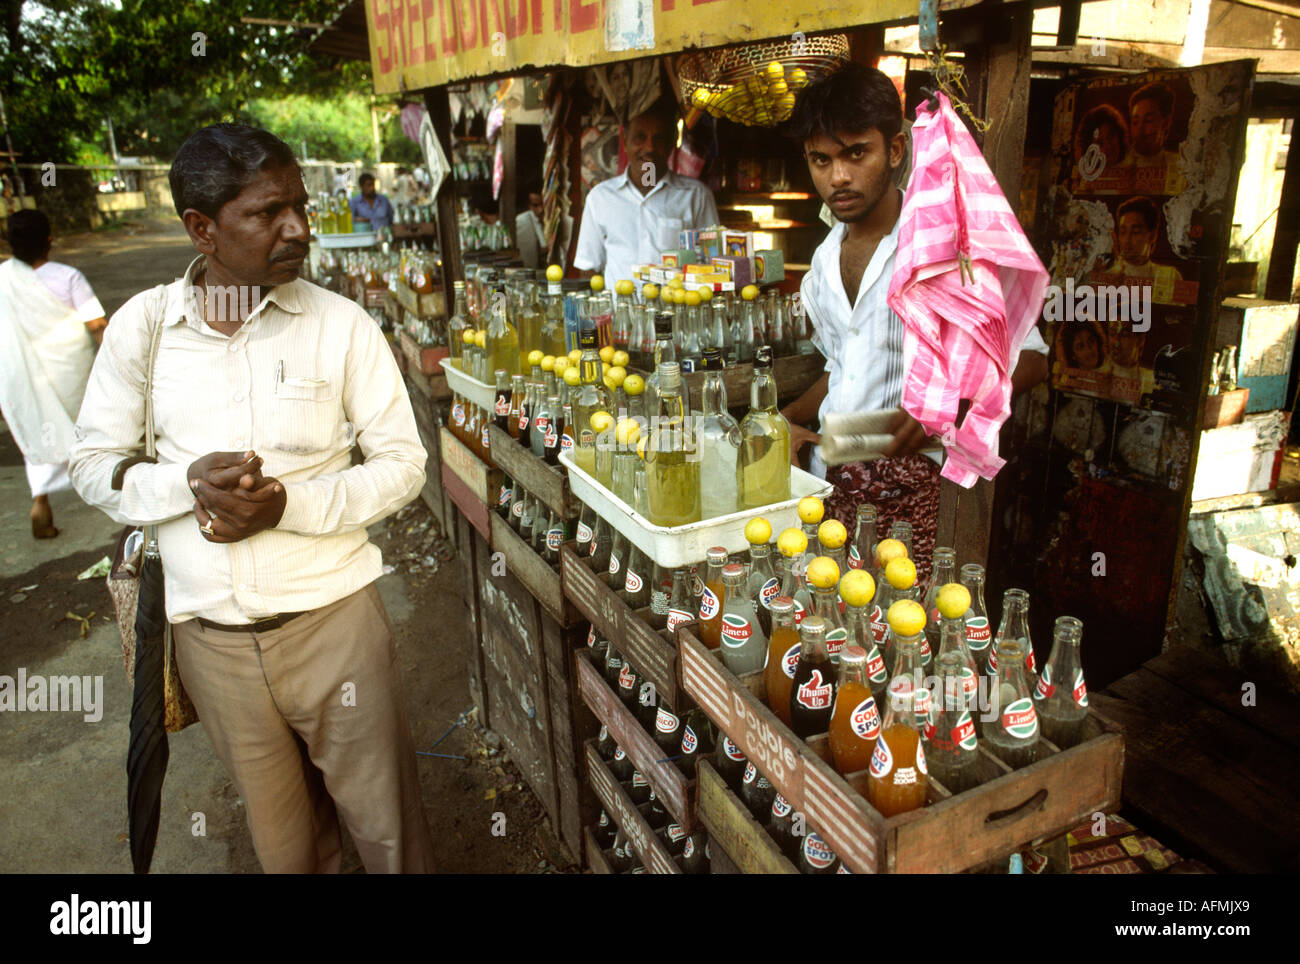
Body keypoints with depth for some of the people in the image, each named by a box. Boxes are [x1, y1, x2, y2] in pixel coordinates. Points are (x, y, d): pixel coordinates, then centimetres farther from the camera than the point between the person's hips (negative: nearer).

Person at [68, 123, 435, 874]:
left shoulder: (341, 325, -6)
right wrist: (190, 481, -16)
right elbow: (94, 466, 5)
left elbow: (403, 462, -5)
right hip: (210, 636, 2)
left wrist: (290, 503, -20)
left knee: (390, 830, 12)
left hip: (333, 617, -2)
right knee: (284, 839, 21)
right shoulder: (141, 326, 0)